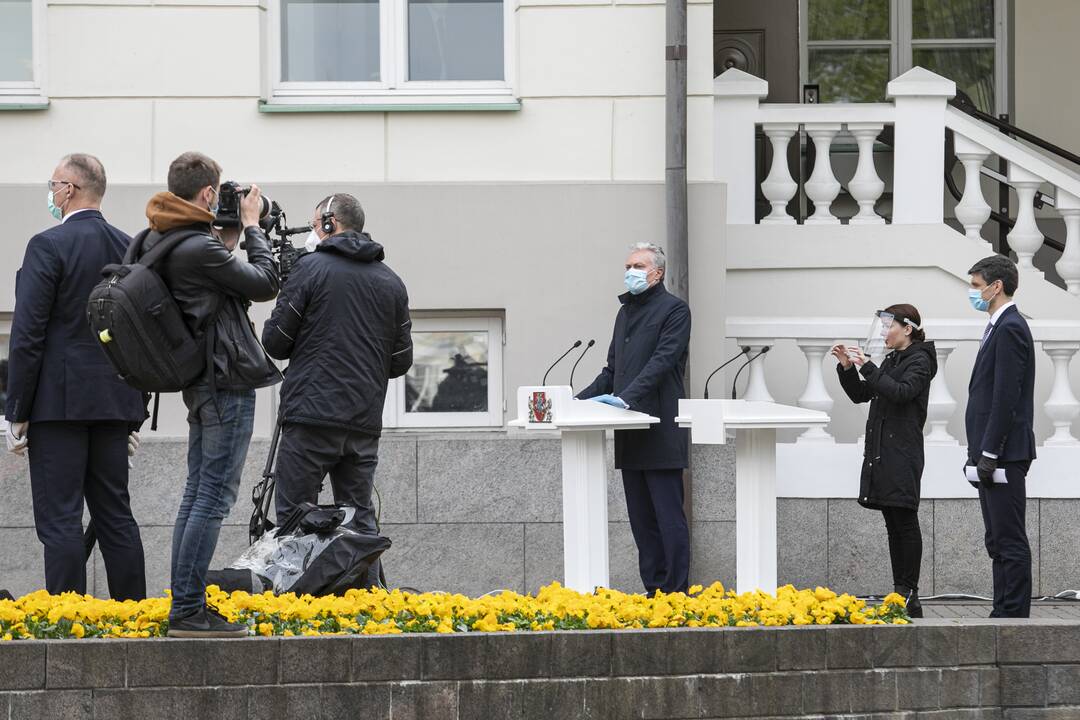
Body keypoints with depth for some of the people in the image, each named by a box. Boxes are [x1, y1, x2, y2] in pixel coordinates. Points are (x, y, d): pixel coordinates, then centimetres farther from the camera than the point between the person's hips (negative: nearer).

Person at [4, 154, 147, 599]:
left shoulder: (48, 246, -10)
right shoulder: (129, 249, 10)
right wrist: (134, 412, 19)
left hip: (60, 401, -6)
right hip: (115, 402, 6)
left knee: (59, 518, -5)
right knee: (116, 514, 11)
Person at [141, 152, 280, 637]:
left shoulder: (156, 242, 9)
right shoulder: (199, 248, -20)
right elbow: (265, 285, -10)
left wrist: (228, 242, 11)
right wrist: (251, 228, 1)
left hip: (200, 379, 10)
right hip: (227, 382, -10)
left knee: (198, 494, 13)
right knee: (214, 497, -8)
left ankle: (186, 605, 14)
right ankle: (187, 610, -9)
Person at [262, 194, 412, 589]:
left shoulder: (311, 268, -3)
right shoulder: (390, 282, 12)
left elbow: (275, 342, -2)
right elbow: (401, 360, 14)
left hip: (312, 416, -5)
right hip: (365, 423, 5)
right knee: (360, 520, 9)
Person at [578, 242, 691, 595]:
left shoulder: (673, 310, -5)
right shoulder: (626, 312, 20)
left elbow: (662, 362, -17)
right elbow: (612, 370, 25)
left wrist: (626, 397, -27)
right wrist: (580, 399, 12)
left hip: (662, 434, -8)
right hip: (631, 435, 8)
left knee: (669, 516, -7)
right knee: (642, 519, 9)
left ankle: (677, 591, -6)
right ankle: (653, 590, 13)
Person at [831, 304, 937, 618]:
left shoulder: (919, 360, -6)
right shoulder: (892, 360, 19)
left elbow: (901, 392, -22)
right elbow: (861, 395, 19)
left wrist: (867, 367, -20)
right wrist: (847, 368, 5)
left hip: (903, 453, -9)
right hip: (881, 451, 9)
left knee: (905, 521, -8)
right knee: (893, 523, 8)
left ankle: (910, 595, -7)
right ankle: (899, 592, 10)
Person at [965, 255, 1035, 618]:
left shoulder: (1010, 329, -14)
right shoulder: (1000, 327, 18)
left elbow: (1006, 397, -20)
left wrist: (990, 452, -20)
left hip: (1005, 453, -11)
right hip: (993, 453, 11)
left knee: (1010, 540, -8)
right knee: (999, 541, 13)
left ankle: (1014, 614, -7)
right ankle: (1005, 612, 16)